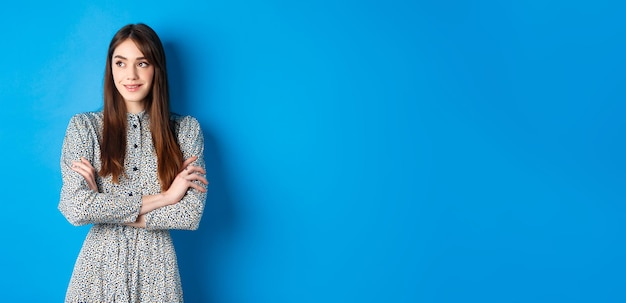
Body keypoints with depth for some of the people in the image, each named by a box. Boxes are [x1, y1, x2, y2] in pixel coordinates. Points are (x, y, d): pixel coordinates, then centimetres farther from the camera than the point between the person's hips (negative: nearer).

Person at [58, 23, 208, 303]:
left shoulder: (186, 130, -2)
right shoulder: (83, 127, -4)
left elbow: (191, 214, -10)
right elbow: (74, 208, -15)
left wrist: (104, 208, -13)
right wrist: (163, 197, -15)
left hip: (156, 269, 1)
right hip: (100, 267, 0)